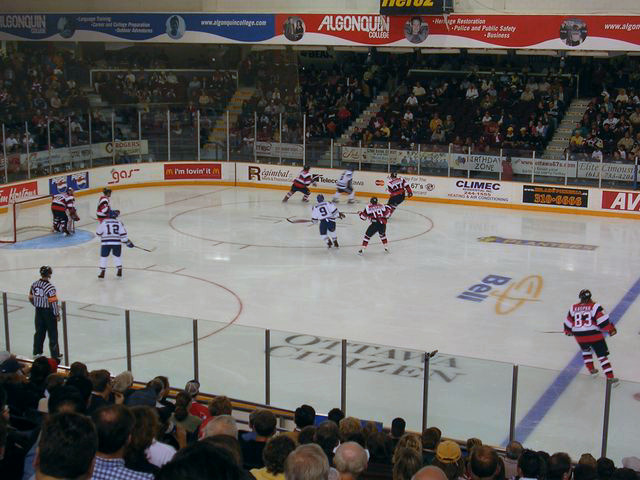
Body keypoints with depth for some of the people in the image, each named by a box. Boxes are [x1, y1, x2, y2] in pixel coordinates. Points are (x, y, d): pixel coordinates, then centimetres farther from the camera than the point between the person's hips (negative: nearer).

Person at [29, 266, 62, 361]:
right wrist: (57, 314, -11)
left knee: (39, 331, 18)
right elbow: (53, 302, -21)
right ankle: (55, 355, 7)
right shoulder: (50, 287, -22)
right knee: (53, 334, 3)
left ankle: (37, 351, 26)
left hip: (38, 310, 6)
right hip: (48, 312, -6)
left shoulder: (34, 284, -1)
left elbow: (31, 298, 8)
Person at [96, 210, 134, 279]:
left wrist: (102, 234, 31)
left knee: (103, 257, 9)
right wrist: (127, 241, 13)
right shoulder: (119, 223, 8)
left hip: (106, 242, -1)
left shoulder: (104, 222, 6)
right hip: (117, 242, 1)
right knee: (117, 256, 19)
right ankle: (119, 271, 17)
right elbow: (123, 233, 4)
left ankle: (102, 273, 4)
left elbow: (98, 233, 9)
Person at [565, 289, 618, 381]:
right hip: (594, 335, -3)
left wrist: (568, 331, 32)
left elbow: (568, 322, 14)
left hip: (580, 336, 4)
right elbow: (603, 321, -15)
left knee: (586, 350, 33)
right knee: (602, 355, 3)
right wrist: (611, 329, -3)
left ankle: (591, 369, 35)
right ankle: (610, 376, -3)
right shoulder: (595, 306, -7)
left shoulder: (573, 308, 4)